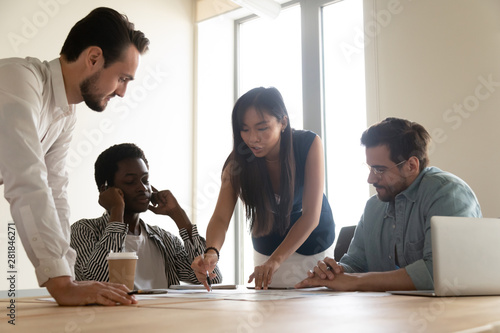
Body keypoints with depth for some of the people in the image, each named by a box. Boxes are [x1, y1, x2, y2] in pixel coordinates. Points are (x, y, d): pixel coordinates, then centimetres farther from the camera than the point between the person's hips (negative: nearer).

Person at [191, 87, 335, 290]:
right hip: (267, 247, 1)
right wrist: (212, 252, -49)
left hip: (313, 241, -1)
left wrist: (274, 261, -40)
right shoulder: (238, 162, -22)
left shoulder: (309, 145, -27)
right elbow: (221, 217, -27)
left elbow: (310, 216, -29)